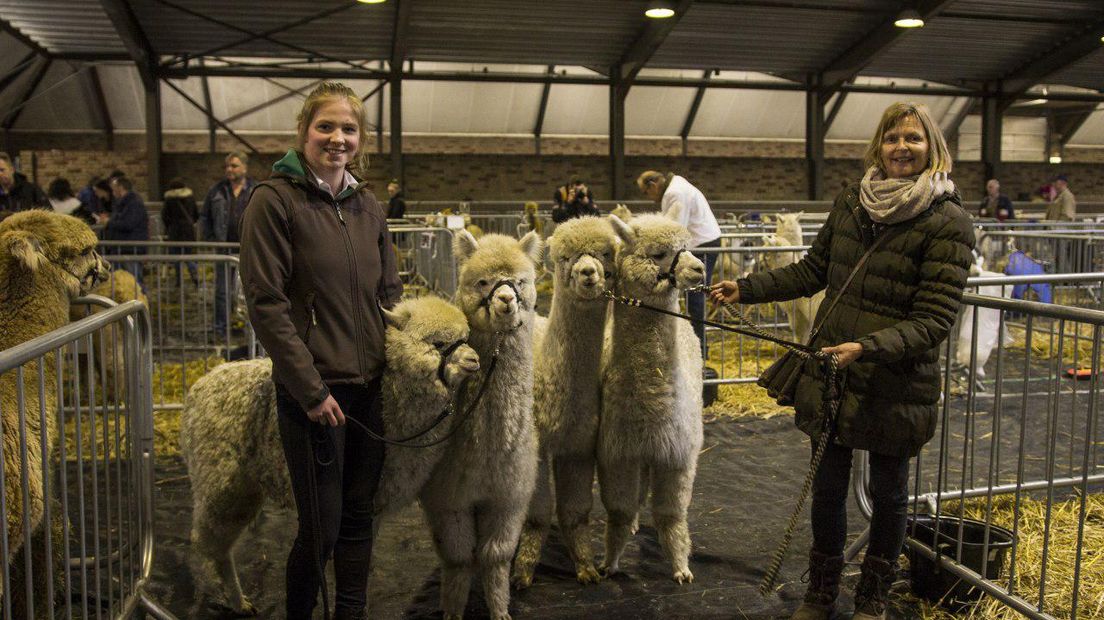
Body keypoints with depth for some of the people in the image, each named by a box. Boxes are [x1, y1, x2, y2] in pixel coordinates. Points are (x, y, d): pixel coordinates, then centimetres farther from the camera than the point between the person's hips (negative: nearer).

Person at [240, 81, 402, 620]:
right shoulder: (275, 200, -8)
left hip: (371, 384, 6)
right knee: (321, 527, 3)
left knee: (359, 517, 14)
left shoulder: (367, 205, 10)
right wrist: (311, 388, -15)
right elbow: (265, 302, -13)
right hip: (313, 388, -6)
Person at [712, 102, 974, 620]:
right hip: (830, 372, 4)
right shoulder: (851, 202, 3)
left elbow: (933, 320, -17)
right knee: (827, 487, 14)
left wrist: (869, 347, -29)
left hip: (895, 384, -4)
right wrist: (748, 288, 5)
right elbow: (813, 270, 13)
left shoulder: (947, 223, -12)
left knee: (887, 491, 15)